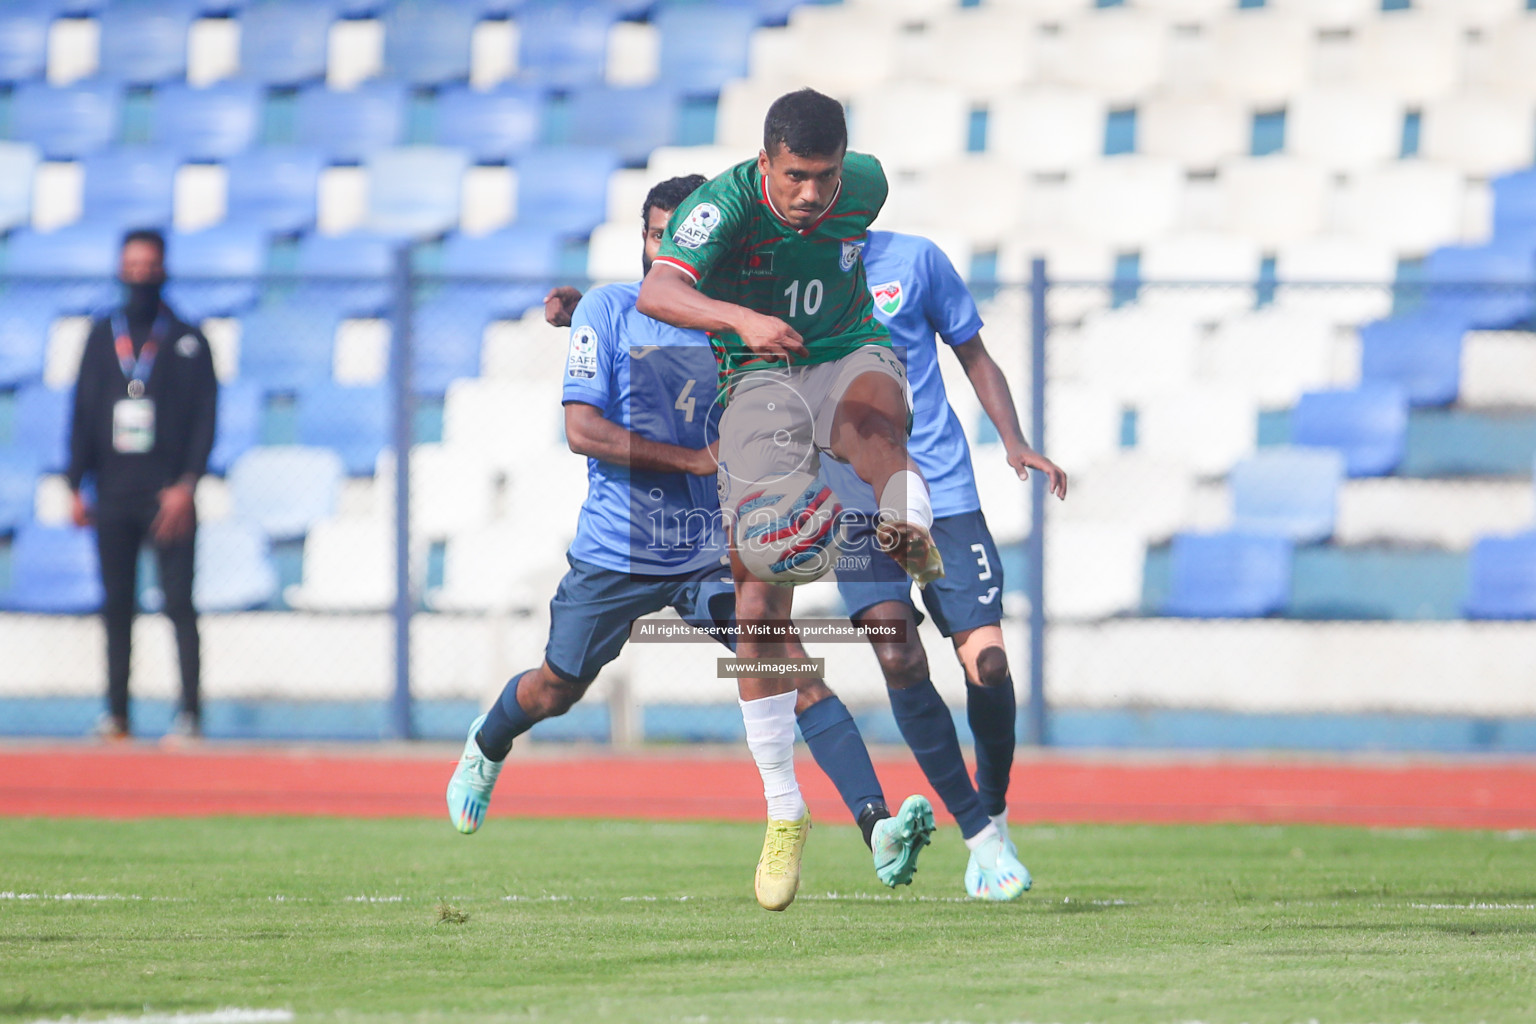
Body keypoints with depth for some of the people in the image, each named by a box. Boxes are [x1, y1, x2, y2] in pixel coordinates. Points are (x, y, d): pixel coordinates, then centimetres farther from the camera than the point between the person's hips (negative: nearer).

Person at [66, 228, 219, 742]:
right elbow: (82, 412, 13)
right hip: (113, 496, 3)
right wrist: (77, 487, 6)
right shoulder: (102, 336, 12)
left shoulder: (187, 341, 3)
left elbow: (204, 418, -1)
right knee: (116, 605, 4)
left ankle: (189, 713, -7)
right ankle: (116, 713, 7)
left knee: (179, 603, -7)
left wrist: (185, 486, -11)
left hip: (167, 496, -3)